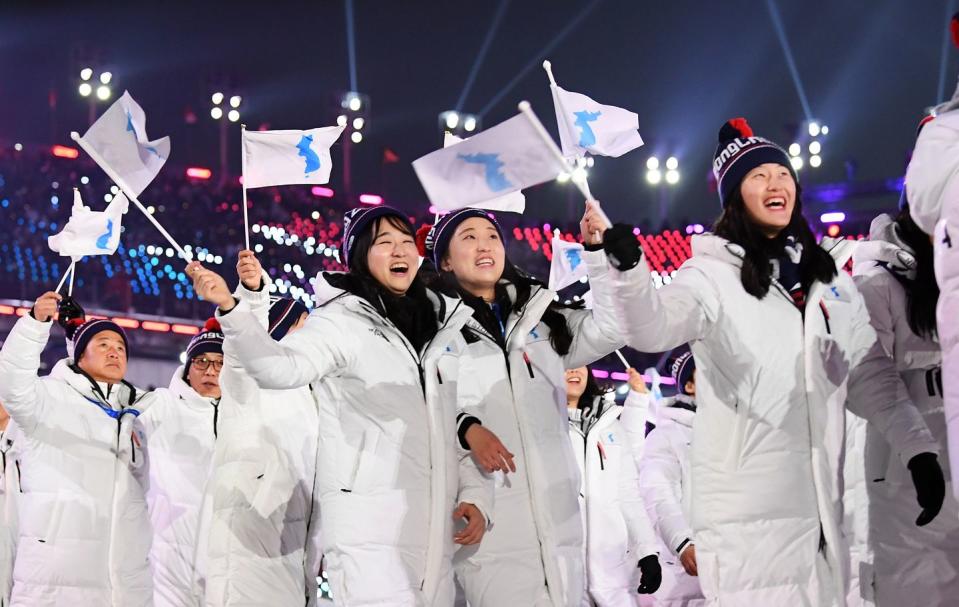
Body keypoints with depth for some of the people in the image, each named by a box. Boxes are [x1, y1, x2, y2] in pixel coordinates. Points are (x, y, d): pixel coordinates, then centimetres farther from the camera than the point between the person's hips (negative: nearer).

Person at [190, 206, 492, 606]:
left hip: (436, 531, 6)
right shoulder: (342, 320, -3)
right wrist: (229, 309, -37)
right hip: (370, 528, -6)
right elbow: (281, 367, -22)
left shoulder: (445, 328, 16)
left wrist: (475, 495, 7)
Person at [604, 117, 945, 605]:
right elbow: (653, 328, -22)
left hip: (822, 507, 5)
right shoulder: (713, 273, -3)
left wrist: (917, 448, 6)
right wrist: (626, 271, -41)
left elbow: (870, 374, 16)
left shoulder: (828, 275, 15)